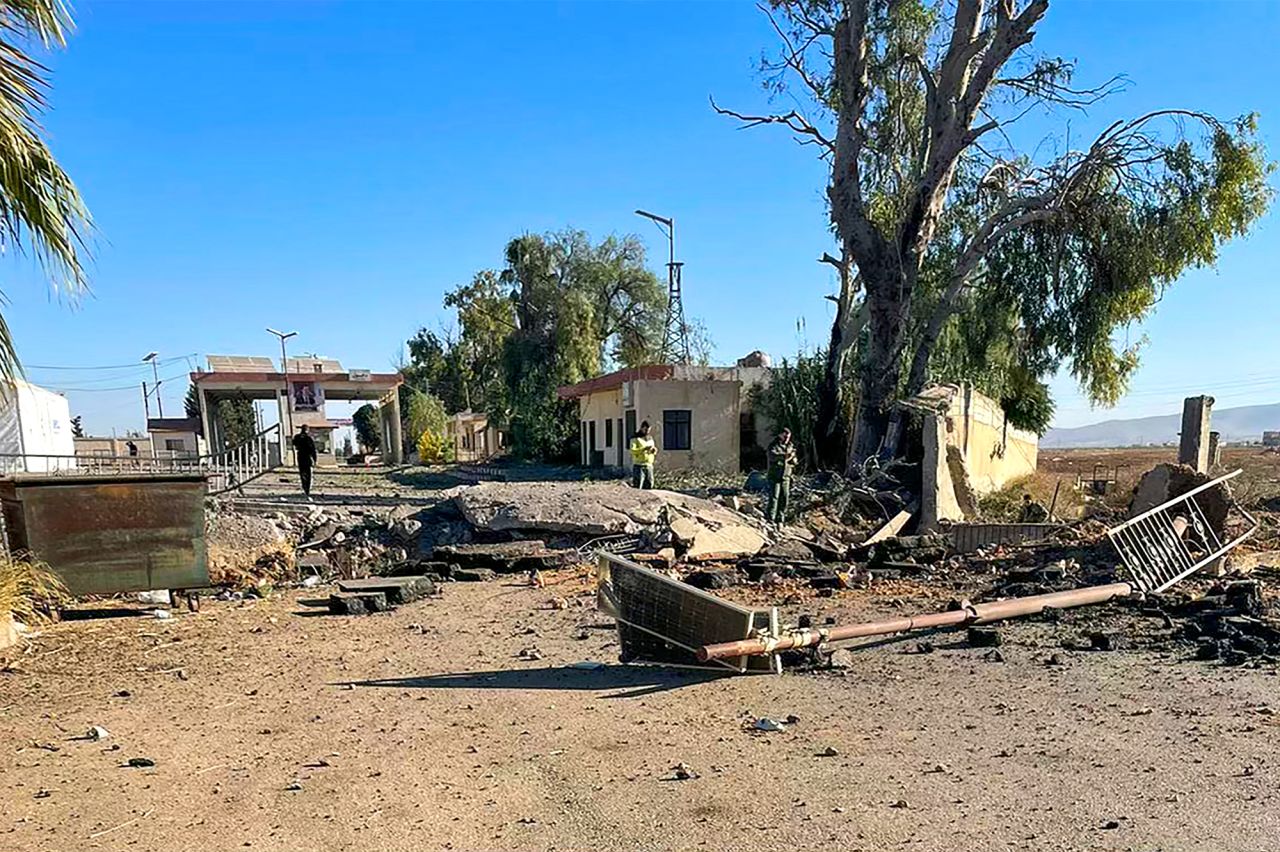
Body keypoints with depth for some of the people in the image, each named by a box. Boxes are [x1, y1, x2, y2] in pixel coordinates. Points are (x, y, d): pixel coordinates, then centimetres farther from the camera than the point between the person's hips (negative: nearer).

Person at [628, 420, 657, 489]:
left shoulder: (650, 439, 15)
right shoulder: (635, 438, -3)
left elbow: (655, 451, 18)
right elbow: (632, 451, -16)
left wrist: (654, 450, -6)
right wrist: (644, 448, -26)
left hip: (649, 466, 6)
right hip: (638, 466, -6)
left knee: (649, 486, 4)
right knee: (637, 488, -10)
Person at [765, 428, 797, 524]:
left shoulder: (790, 446, 12)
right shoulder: (773, 446, -5)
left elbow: (794, 462, 11)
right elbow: (772, 456, -26)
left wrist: (792, 457, -12)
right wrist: (784, 456, -39)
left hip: (786, 477, 5)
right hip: (774, 476, -5)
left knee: (785, 498, 4)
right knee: (774, 497, -10)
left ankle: (780, 518, 13)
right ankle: (770, 517, -7)